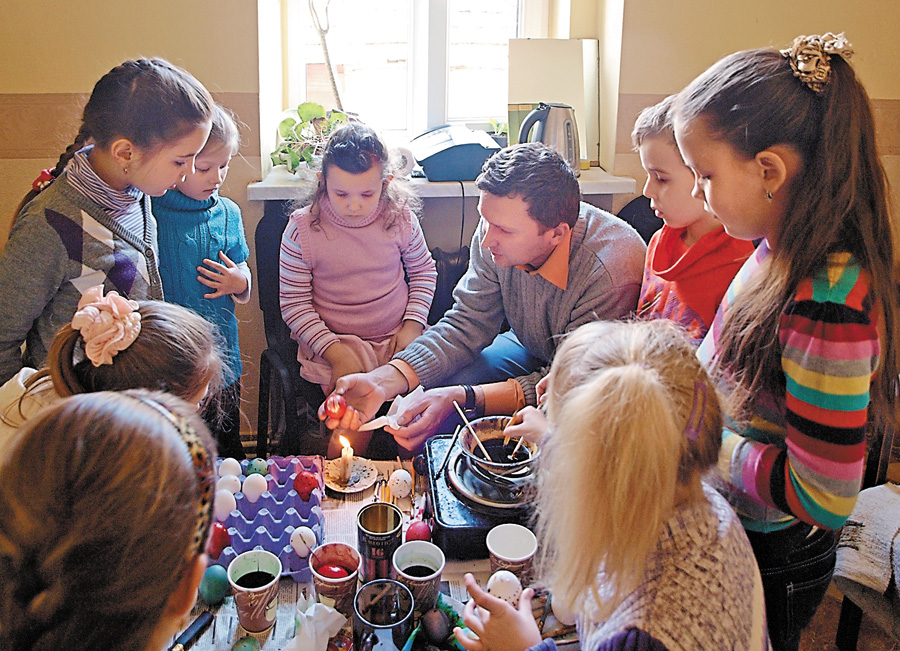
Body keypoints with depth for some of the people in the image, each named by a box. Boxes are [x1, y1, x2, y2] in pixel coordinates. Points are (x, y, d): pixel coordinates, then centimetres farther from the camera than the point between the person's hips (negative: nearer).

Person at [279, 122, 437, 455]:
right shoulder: (302, 229, -9)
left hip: (396, 339, 2)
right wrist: (336, 352, -16)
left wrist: (413, 324, -1)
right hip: (333, 341, -2)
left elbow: (423, 271, 14)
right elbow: (294, 303, -5)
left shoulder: (401, 218, -2)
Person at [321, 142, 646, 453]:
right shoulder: (500, 229, -18)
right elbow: (466, 326, -12)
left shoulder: (611, 272, -35)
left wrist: (462, 398, -38)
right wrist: (382, 381, -27)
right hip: (529, 350, 5)